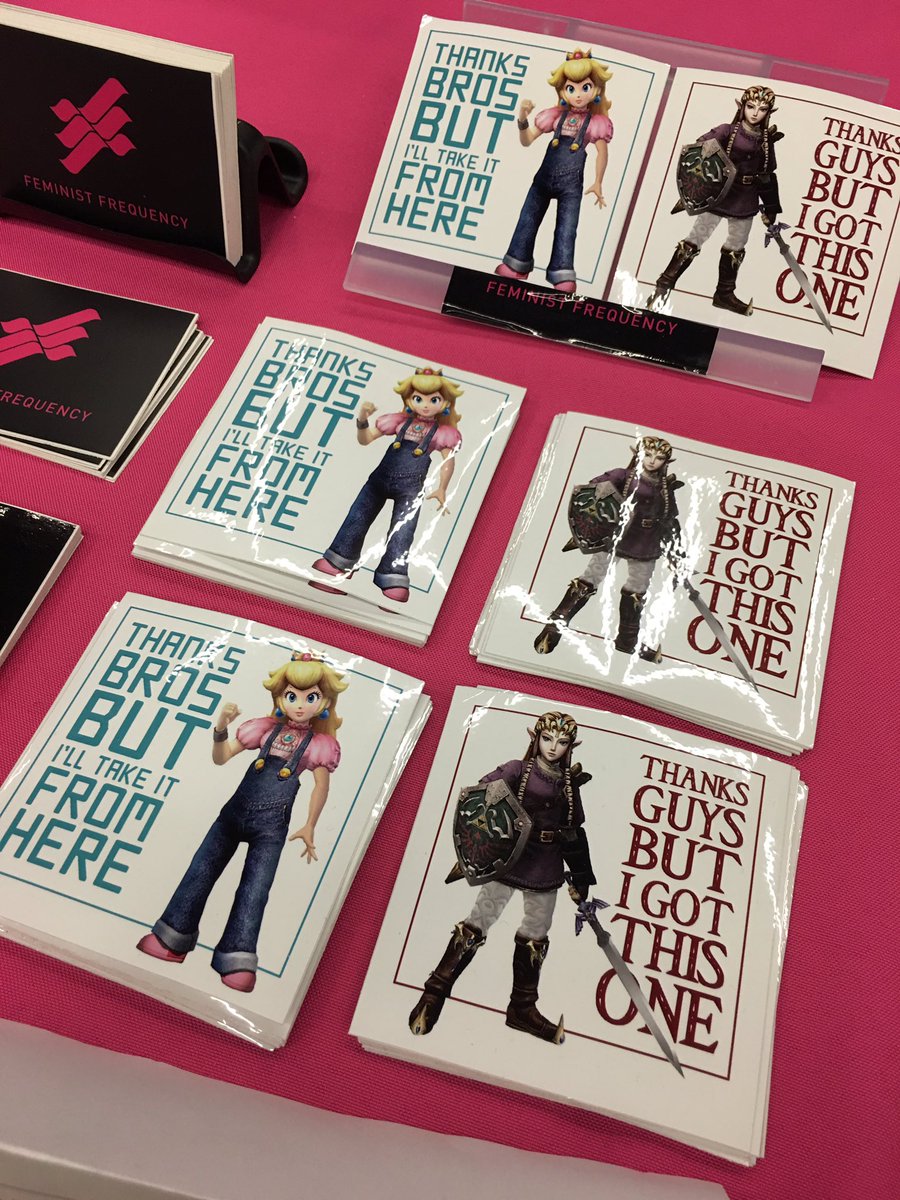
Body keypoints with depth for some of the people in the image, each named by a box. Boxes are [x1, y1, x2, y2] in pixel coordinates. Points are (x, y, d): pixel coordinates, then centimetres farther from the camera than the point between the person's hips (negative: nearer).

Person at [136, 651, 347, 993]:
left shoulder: (320, 744, -5)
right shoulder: (266, 728, 1)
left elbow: (321, 787, 4)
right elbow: (221, 758, 3)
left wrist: (309, 827, 4)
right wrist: (220, 729, -15)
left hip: (271, 825, -3)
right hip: (236, 811, 3)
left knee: (254, 888, -2)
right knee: (202, 869, 7)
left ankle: (237, 959, 6)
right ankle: (174, 938, 20)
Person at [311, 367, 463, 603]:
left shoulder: (444, 433, -2)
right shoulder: (399, 422, 4)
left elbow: (448, 462, 1)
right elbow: (365, 440, 6)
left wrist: (441, 489, -9)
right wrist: (362, 420, -11)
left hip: (410, 488, -2)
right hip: (380, 478, 3)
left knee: (402, 531, -4)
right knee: (358, 517, 6)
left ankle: (394, 578, 3)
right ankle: (339, 560, 20)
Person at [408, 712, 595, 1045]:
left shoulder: (569, 784, 8)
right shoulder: (518, 770, -5)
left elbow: (574, 833, 15)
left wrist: (581, 876, 17)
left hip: (546, 870, 5)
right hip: (508, 860, -5)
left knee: (536, 936, 14)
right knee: (477, 924, -3)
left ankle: (522, 1008, 30)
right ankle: (435, 992, 10)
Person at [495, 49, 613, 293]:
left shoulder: (596, 123, -4)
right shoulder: (555, 116, 1)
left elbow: (602, 154, 6)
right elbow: (526, 140, 3)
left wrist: (598, 184, 6)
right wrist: (523, 118, -14)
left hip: (571, 184, -3)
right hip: (544, 177, 3)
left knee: (566, 229, -4)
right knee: (528, 220, 8)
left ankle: (563, 276, 0)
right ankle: (517, 265, 20)